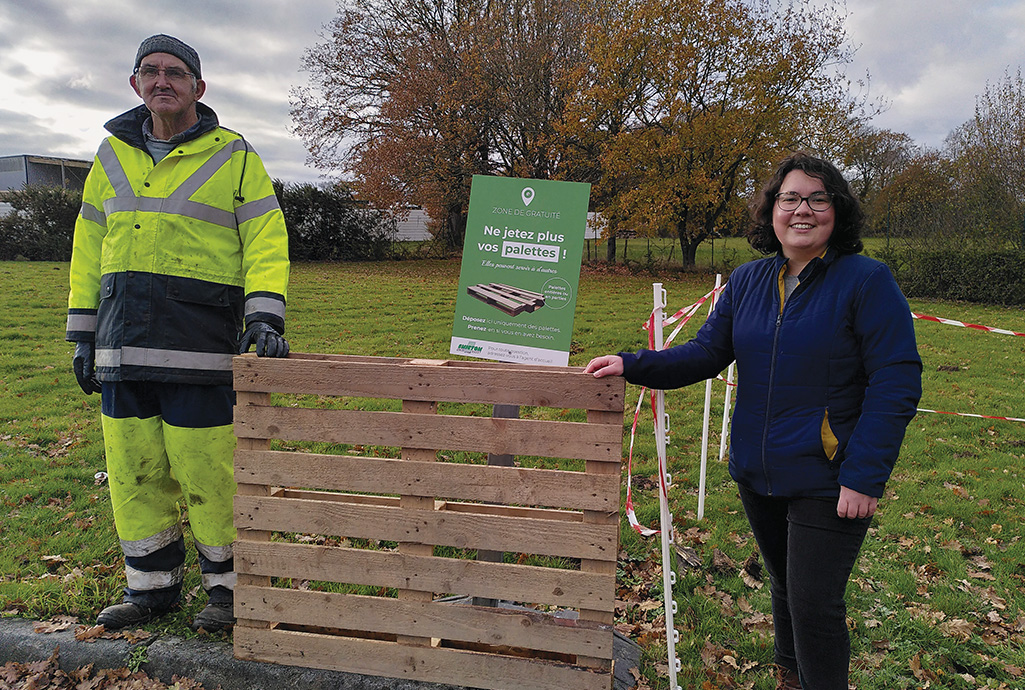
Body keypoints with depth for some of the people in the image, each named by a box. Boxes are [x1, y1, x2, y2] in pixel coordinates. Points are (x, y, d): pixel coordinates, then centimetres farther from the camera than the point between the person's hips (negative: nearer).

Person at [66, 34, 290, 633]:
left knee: (207, 469, -4)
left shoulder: (233, 157, 3)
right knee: (134, 468, 10)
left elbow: (266, 240, -4)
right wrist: (84, 333, 14)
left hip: (199, 342, -5)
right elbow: (89, 247, 18)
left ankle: (230, 587, 14)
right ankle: (152, 585, 25)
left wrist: (265, 315, -18)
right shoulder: (112, 155, 16)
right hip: (123, 344, 5)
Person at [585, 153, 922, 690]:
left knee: (814, 606, 0)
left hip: (827, 483, -6)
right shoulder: (747, 280, 4)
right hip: (757, 476, 6)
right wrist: (632, 365, -10)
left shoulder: (867, 280, -12)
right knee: (785, 586, 24)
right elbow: (706, 353, 5)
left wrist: (863, 477, -20)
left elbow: (896, 384, -15)